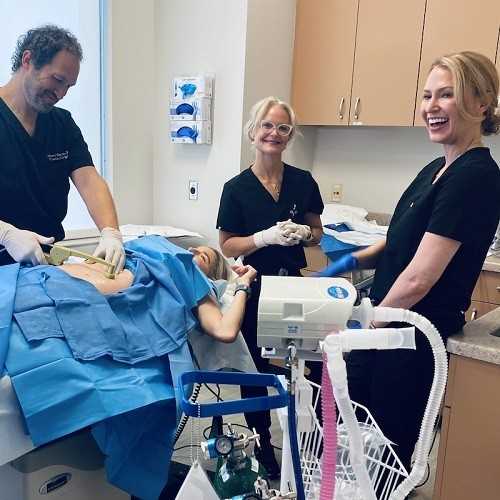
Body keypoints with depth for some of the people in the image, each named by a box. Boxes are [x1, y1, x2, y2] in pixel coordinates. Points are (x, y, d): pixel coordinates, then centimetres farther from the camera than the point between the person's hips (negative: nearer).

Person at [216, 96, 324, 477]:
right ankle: (262, 448, 32)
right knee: (255, 371, 11)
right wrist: (267, 236, -20)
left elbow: (317, 233, 10)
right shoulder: (237, 188, -5)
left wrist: (303, 233, -12)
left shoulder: (303, 181, 2)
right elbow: (228, 246, -4)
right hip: (254, 289, -1)